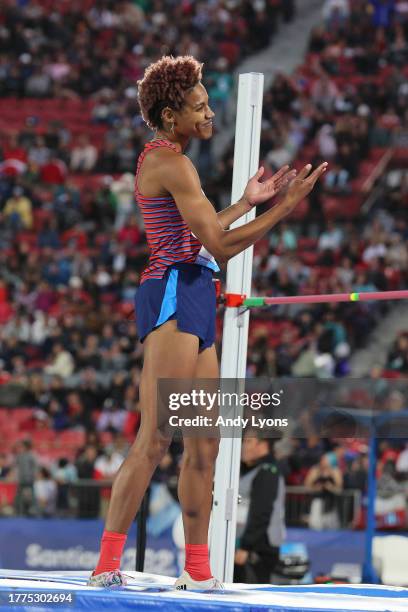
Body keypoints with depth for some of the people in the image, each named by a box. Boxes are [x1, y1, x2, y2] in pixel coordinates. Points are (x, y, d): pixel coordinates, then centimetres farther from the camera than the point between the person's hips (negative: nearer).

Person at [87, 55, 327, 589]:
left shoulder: (159, 159, 19)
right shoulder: (173, 164, -13)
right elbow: (220, 246, -17)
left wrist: (248, 201, 28)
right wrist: (286, 206, -14)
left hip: (191, 301, 11)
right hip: (174, 296, -11)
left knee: (205, 441, 10)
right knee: (154, 439, -14)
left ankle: (198, 569, 13)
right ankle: (107, 565, -16)